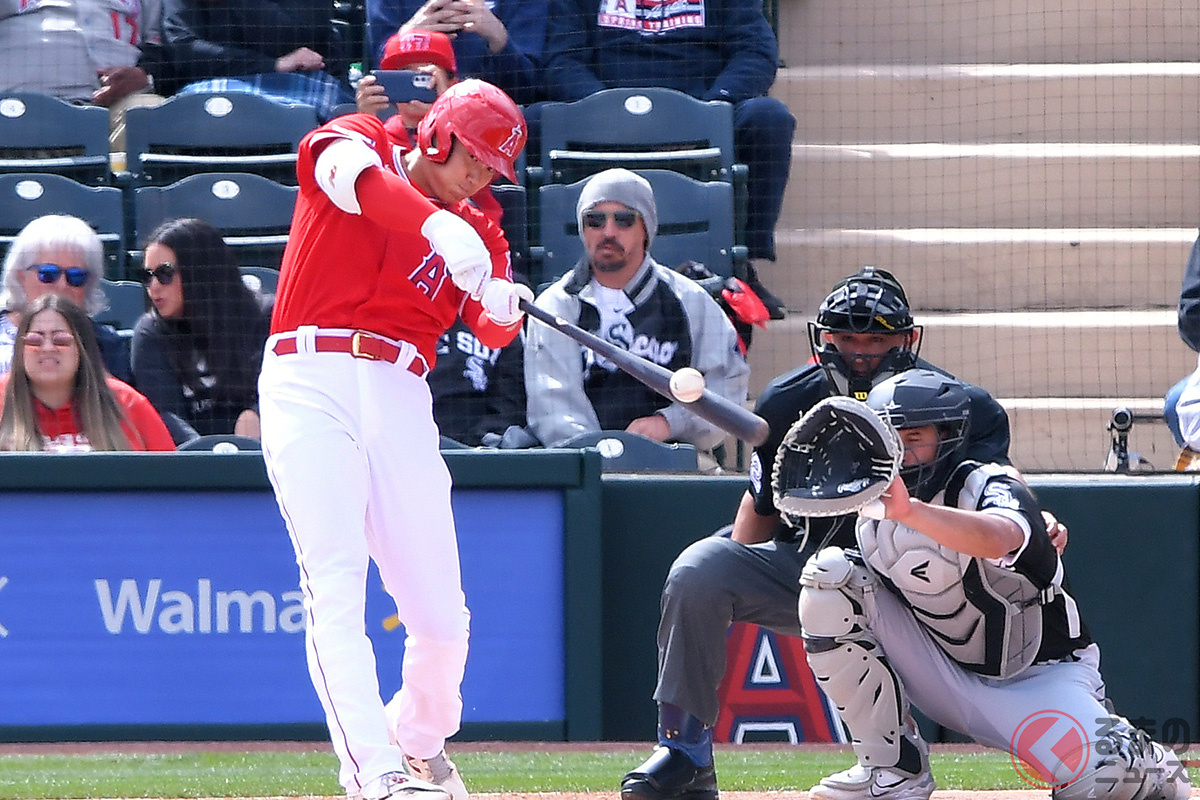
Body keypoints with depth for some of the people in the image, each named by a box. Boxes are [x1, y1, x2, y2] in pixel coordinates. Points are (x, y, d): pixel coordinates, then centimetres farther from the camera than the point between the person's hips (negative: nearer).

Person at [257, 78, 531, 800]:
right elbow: (353, 172, -18)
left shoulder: (476, 235, 20)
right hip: (310, 383, -4)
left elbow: (492, 328, 3)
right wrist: (439, 225, -35)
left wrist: (504, 309, -22)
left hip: (401, 400, 4)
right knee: (336, 584, -18)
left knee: (442, 616, 0)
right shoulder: (360, 144, 8)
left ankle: (421, 742, 28)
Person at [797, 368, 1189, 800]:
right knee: (830, 574, -15)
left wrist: (910, 511, -66)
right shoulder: (877, 506, -5)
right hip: (945, 677, 5)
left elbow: (996, 541, -51)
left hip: (1037, 678, -5)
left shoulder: (989, 487, -23)